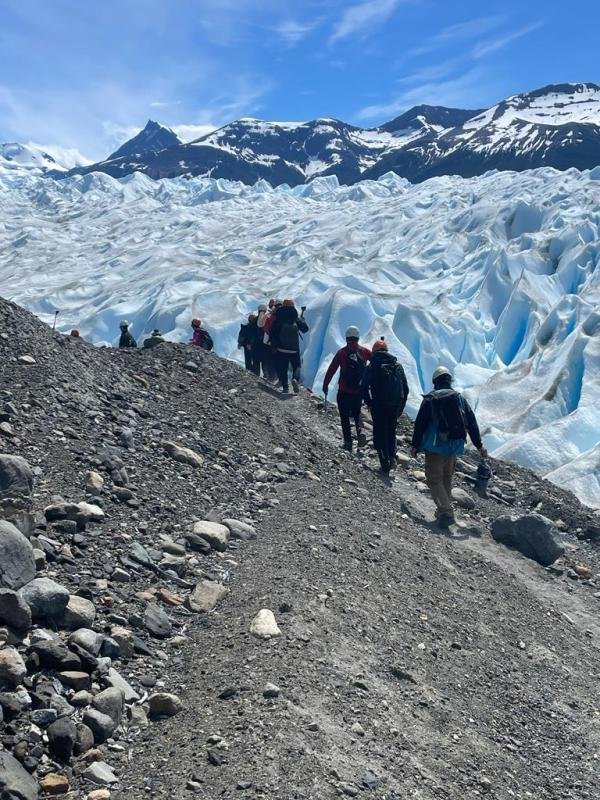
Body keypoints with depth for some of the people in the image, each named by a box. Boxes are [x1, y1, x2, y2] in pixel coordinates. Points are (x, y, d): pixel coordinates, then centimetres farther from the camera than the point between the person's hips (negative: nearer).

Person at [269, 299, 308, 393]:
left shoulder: (278, 320, -3)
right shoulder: (297, 319, -4)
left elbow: (272, 333, -2)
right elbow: (305, 329, 7)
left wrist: (274, 346, 7)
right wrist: (302, 319, 21)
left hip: (281, 349, 0)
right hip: (294, 349, 0)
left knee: (283, 368, 9)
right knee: (297, 366, 12)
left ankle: (285, 386, 3)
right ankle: (295, 379, -15)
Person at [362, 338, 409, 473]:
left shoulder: (371, 368, -4)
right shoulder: (398, 366, 8)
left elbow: (364, 388, -7)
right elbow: (405, 389, 10)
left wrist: (368, 403, 9)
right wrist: (401, 407, 16)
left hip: (379, 406, -3)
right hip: (395, 406, 3)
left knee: (380, 434, 6)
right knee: (391, 431, 22)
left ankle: (385, 463, -1)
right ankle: (392, 456, 7)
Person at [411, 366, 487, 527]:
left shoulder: (430, 399, -5)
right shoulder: (460, 398, 7)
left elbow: (420, 423, -7)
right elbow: (472, 423, 9)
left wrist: (415, 445, 1)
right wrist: (479, 445, 15)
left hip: (435, 448, -5)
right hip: (455, 447, 5)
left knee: (434, 480, -2)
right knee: (446, 479, 19)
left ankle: (446, 513, -15)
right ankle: (444, 511, 24)